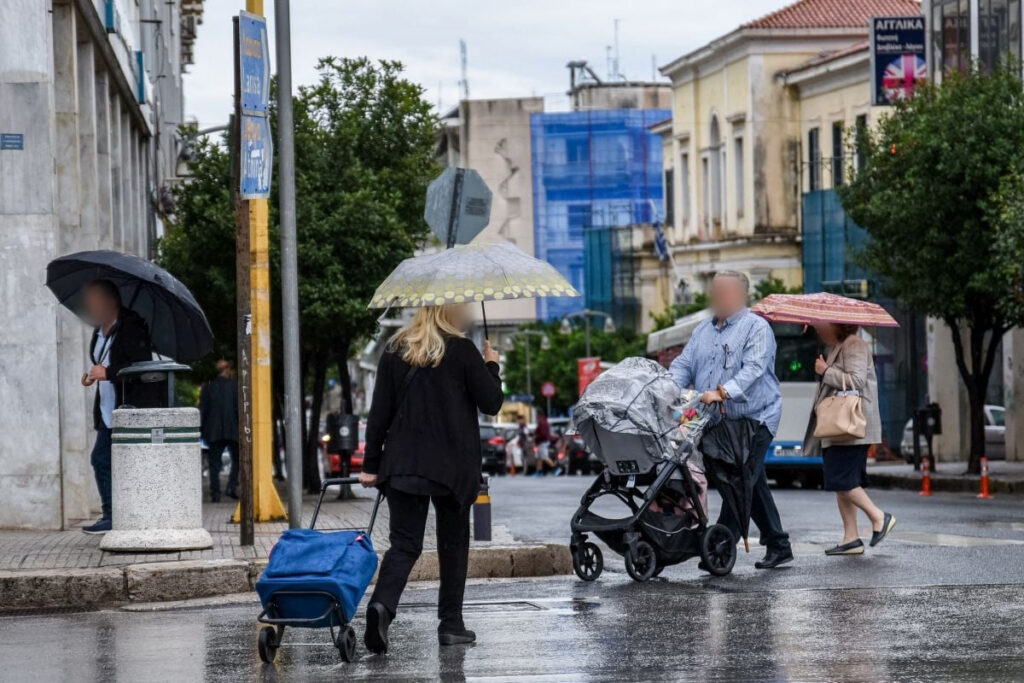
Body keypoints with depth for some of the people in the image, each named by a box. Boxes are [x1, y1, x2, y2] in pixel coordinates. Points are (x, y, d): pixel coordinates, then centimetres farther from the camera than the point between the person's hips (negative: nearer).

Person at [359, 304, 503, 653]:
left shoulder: (394, 351, 5)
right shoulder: (461, 350, -7)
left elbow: (379, 413, 4)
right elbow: (491, 403, -4)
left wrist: (371, 465, 8)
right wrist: (491, 366, 13)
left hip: (401, 464, 3)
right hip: (452, 467, -3)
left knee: (404, 543, 0)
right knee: (453, 542, 13)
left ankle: (382, 605, -26)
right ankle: (451, 624, 16)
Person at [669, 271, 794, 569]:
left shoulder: (756, 328, -7)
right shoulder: (703, 330, 16)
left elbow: (753, 368, -21)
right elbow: (684, 365, 9)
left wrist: (723, 392, -36)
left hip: (755, 418, -7)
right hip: (719, 421, 7)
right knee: (754, 484, 12)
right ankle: (778, 547, 20)